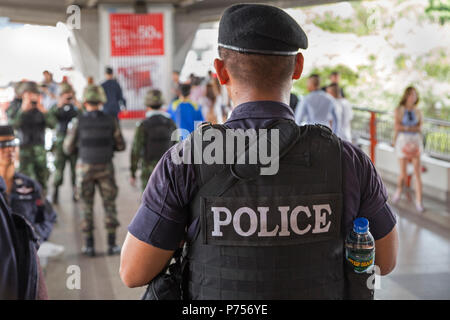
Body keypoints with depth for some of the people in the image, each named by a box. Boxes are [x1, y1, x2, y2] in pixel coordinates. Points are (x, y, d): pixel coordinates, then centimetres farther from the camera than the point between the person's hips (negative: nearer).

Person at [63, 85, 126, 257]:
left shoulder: (78, 122, -8)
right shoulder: (110, 121, -5)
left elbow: (68, 148, -2)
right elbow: (121, 146, 2)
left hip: (85, 168, 0)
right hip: (105, 168, 0)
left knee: (87, 206, 10)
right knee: (110, 205, 10)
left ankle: (89, 245, 12)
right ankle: (112, 244, 8)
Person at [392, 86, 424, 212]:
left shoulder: (417, 111, 7)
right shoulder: (399, 110, -3)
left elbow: (419, 129, 7)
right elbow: (397, 126, -13)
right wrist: (412, 128, -9)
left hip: (416, 142, 2)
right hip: (403, 140, -2)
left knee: (417, 173, -3)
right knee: (403, 174, 2)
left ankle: (419, 202, 0)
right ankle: (399, 189, 34)